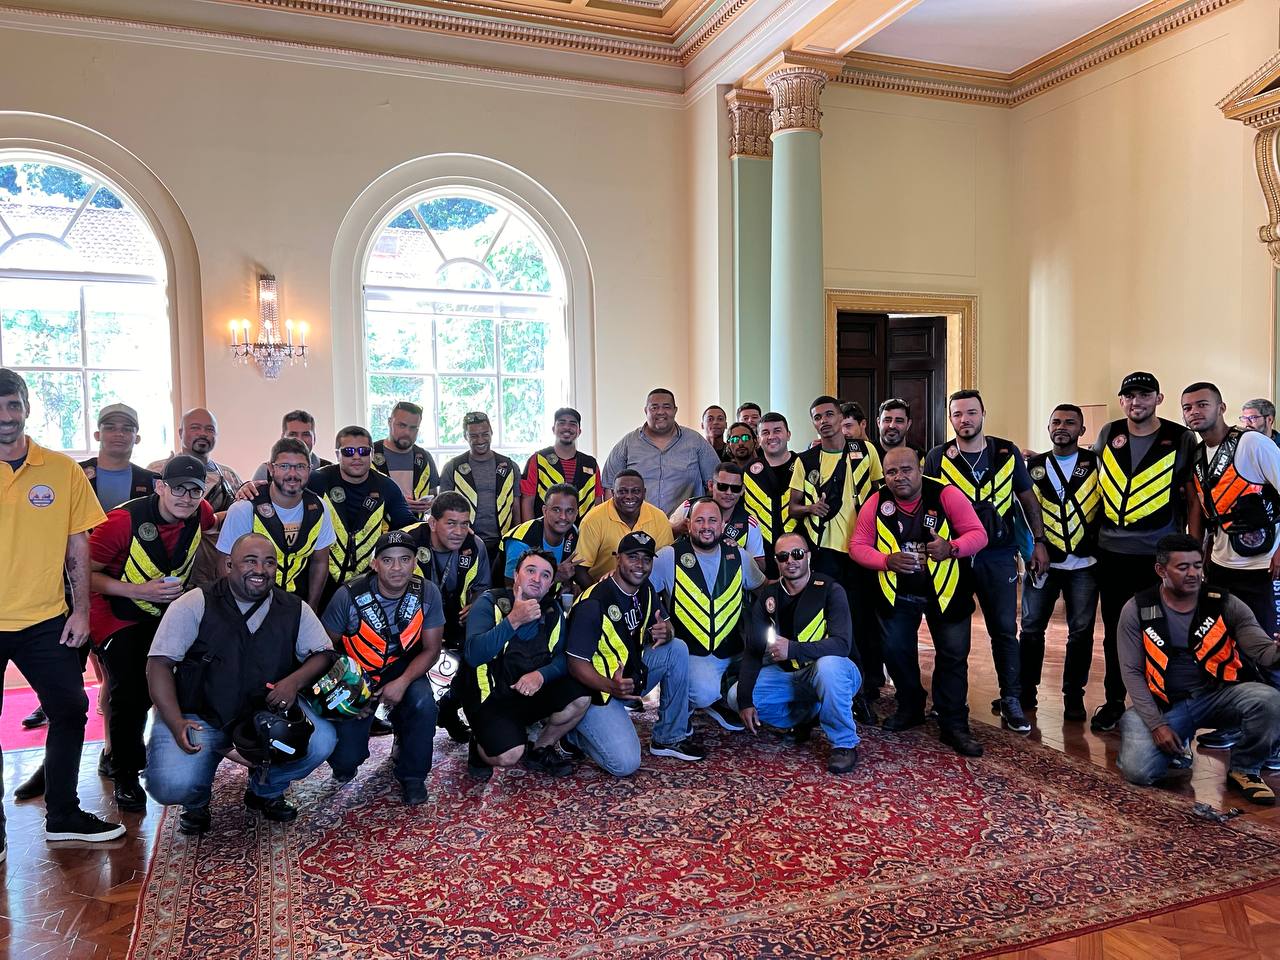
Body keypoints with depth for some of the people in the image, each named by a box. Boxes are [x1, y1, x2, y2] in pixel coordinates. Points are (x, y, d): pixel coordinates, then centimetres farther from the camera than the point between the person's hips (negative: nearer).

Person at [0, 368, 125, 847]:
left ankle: (63, 815, 26)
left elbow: (78, 546, 3)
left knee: (70, 711, 8)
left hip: (46, 620, 2)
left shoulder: (63, 470, 0)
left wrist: (81, 610, -1)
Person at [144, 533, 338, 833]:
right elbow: (160, 663, -9)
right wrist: (176, 724, -22)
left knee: (321, 741, -22)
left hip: (269, 711, 3)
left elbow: (324, 653, 5)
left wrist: (295, 680, -18)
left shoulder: (294, 609, 2)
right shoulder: (195, 605, -7)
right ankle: (196, 801, 15)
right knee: (172, 785, -27)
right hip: (198, 715, -2)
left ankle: (265, 791, 11)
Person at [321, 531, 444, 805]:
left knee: (423, 704, -31)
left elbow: (430, 649, -7)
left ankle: (411, 774, -2)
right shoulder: (350, 595, -21)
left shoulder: (427, 593, -16)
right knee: (345, 759, -13)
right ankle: (347, 762, 29)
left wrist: (402, 683, -24)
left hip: (402, 669, 1)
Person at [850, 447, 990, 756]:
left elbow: (978, 534, -14)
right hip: (897, 593, 2)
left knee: (953, 656, 1)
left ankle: (954, 726, 14)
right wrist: (886, 560, -24)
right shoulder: (876, 503, -9)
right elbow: (858, 546, -5)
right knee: (895, 650, 8)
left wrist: (952, 548, -33)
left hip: (945, 592, -2)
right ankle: (910, 709, 32)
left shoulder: (947, 495, -16)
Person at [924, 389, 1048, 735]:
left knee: (1005, 629, 3)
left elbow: (1027, 498, 9)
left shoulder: (1007, 453, 2)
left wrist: (1039, 541, 4)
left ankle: (1011, 701, 15)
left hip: (998, 555, 0)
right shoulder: (937, 457, -1)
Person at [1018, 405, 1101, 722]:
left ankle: (1074, 696, 17)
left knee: (1081, 632, 5)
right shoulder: (1033, 467, 6)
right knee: (1031, 627, 5)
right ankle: (1025, 692, 18)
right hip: (1042, 562, 1)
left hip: (1084, 564, -1)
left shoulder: (1096, 463, 2)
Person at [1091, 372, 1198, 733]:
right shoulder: (1108, 434, 5)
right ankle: (1114, 701, 24)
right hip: (1111, 552, 3)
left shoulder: (1181, 439, -3)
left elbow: (1193, 499, 0)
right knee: (1114, 632, 11)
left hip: (1159, 554, -3)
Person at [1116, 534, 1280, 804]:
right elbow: (1132, 672, -5)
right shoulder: (1137, 610, -5)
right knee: (1137, 770, -21)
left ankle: (1244, 770, -2)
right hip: (1164, 704, -1)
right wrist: (1156, 723, -13)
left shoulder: (1225, 605, -2)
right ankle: (1177, 745, 17)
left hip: (1217, 696, 1)